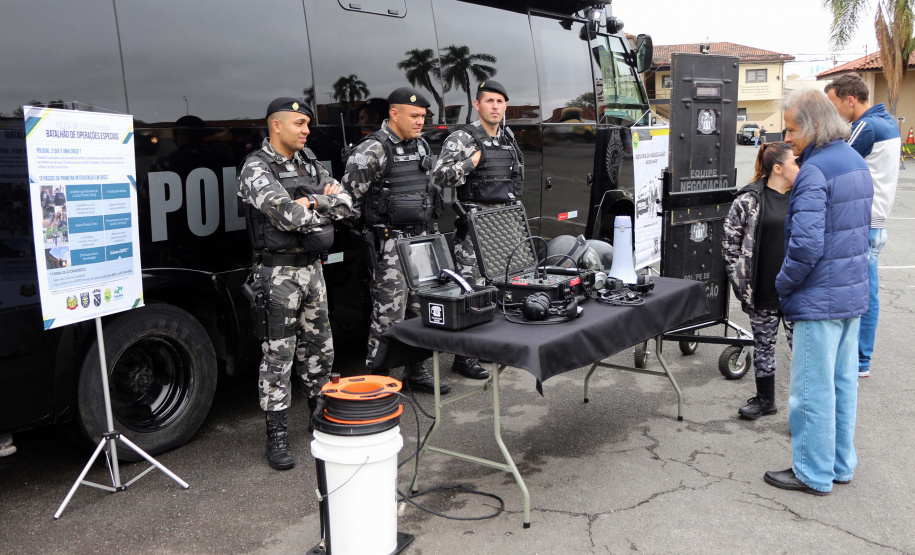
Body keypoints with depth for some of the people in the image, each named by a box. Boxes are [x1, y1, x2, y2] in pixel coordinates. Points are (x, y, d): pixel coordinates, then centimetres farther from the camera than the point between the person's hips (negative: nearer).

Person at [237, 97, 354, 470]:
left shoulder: (309, 165, 13)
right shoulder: (256, 169, -10)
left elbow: (345, 203, 4)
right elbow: (288, 215, -25)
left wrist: (312, 202, -13)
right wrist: (324, 211, -8)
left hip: (312, 268, 7)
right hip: (279, 273, -7)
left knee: (319, 349, 16)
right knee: (278, 356, -1)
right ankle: (277, 435, 9)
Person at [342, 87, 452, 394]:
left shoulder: (421, 146, 12)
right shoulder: (373, 149, -14)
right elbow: (350, 193, -14)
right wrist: (370, 224, -3)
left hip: (418, 238, 8)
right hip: (388, 243, -8)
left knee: (421, 308, 14)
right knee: (389, 312, -6)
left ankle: (416, 370, 27)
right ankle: (376, 377, 6)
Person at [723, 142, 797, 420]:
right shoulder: (749, 200, -5)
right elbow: (730, 240, -1)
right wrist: (740, 279, -4)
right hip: (762, 291, -2)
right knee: (763, 343, 11)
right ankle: (765, 399, 27)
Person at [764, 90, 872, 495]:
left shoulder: (814, 171, -19)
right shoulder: (856, 162, 11)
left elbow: (806, 244, -26)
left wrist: (782, 285, -10)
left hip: (820, 299, -10)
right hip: (854, 293, 10)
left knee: (813, 390, 2)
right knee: (843, 383, 17)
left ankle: (814, 474, 14)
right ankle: (841, 465, 29)